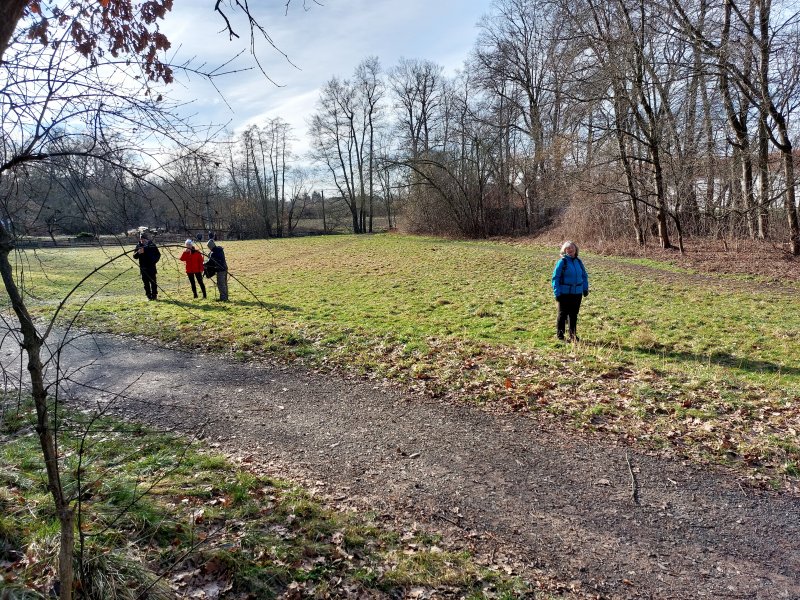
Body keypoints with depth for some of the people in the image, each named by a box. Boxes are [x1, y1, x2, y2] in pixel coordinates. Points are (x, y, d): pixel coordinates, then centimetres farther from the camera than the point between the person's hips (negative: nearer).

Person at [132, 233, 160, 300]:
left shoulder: (152, 245, 0)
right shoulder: (138, 246, 4)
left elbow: (158, 254, 8)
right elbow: (135, 257, 0)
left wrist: (154, 261, -9)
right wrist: (138, 253, -21)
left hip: (151, 267, -2)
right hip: (143, 268, 2)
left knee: (153, 281, 0)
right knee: (146, 283, 5)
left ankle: (154, 295, 6)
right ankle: (149, 296, 10)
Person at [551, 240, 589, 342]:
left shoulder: (579, 261, 8)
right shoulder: (562, 262, -8)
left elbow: (584, 275, 18)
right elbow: (555, 277, -9)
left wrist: (585, 288, 9)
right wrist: (557, 292, -13)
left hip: (577, 293, 5)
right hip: (565, 293, -5)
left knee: (574, 314, 12)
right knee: (563, 314, 2)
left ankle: (573, 335, 22)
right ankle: (560, 335, 13)